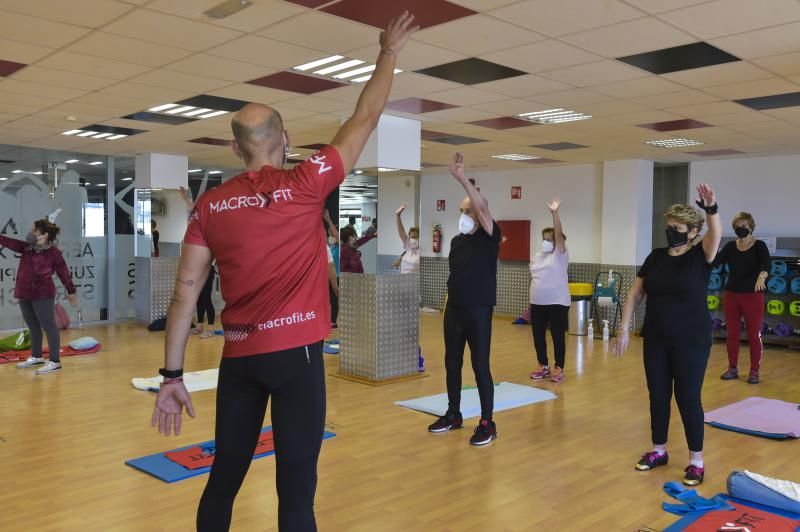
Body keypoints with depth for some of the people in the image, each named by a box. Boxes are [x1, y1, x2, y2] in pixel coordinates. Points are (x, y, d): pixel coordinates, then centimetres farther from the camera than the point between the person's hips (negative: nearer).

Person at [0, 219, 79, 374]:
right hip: (24, 294, 7)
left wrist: (71, 292, 2)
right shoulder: (26, 247, 10)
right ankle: (36, 357, 32)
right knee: (33, 327, 18)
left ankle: (55, 361, -1)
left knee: (48, 326, -4)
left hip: (42, 295, -7)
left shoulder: (53, 252, -7)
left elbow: (63, 273, -3)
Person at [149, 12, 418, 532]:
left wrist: (172, 375, 7)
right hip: (296, 353, -4)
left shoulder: (210, 205, 4)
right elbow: (366, 118, 5)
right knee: (297, 486, 3)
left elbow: (186, 293, 2)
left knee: (224, 477, 17)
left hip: (238, 357, 4)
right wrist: (390, 50, 18)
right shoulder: (306, 185, -4)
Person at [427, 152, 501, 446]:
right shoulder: (457, 240, 11)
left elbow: (481, 206, -23)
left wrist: (461, 177, -29)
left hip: (478, 310, -6)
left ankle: (487, 423, 7)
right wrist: (449, 301, 13)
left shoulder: (490, 236, -6)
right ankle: (454, 414, 27)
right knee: (452, 363, 12)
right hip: (454, 309, 6)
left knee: (480, 366, -3)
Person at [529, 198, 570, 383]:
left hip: (557, 303, -6)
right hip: (537, 303, 6)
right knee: (538, 335, 9)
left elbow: (558, 233, -17)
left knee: (558, 336, 1)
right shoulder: (537, 256, 13)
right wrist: (530, 302, 15)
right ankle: (543, 366, 23)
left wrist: (554, 213, -26)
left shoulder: (560, 254, -3)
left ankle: (559, 369, 10)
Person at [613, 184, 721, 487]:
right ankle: (658, 451, 27)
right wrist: (624, 328, 0)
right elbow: (636, 294, 6)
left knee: (688, 398, 1)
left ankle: (696, 461, 15)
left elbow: (716, 233, -29)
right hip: (656, 340, 4)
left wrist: (711, 209, -49)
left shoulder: (701, 256, -7)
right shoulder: (656, 257, 4)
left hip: (691, 341, -4)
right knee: (657, 396, 12)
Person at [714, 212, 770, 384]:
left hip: (753, 296, -3)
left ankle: (754, 371, 12)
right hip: (731, 295, 4)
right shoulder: (730, 246, 5)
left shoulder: (759, 246, -5)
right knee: (732, 333, 9)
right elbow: (716, 260, -8)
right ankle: (732, 368, 20)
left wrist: (761, 277, -42)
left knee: (754, 334, 2)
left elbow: (766, 264, -22)